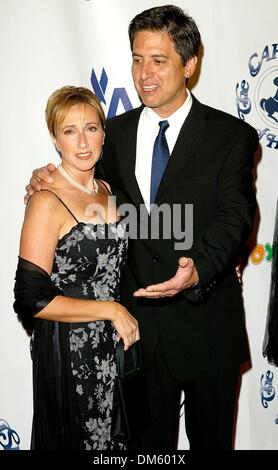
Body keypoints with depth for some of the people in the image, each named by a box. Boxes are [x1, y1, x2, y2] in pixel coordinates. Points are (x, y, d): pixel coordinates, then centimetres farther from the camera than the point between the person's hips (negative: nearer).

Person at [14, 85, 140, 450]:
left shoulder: (106, 189, 4)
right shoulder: (47, 203, -18)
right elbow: (31, 300, -22)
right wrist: (111, 310, -17)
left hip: (115, 345, 7)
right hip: (69, 352, -7)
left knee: (115, 435, 21)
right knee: (75, 436, 12)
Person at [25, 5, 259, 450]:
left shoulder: (232, 135, -7)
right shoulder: (117, 132, 4)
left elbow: (235, 215, -17)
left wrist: (199, 267, -36)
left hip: (207, 324, -2)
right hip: (140, 320, 3)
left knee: (211, 435, 19)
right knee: (148, 437, 20)